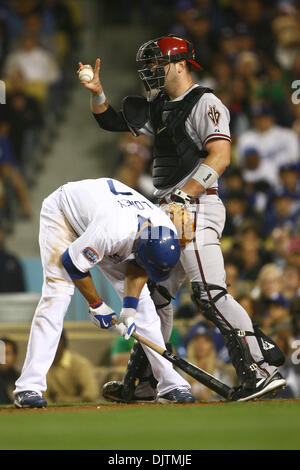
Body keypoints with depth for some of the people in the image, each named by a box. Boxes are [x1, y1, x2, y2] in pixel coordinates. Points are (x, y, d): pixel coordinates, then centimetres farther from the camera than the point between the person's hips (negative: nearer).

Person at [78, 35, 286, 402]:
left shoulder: (205, 103, -6)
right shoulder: (159, 109, 20)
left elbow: (220, 156, -18)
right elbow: (111, 122, 28)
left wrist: (183, 196, -24)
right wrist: (97, 93, 9)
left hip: (196, 208, -10)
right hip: (170, 212, 10)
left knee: (210, 293, -20)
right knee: (153, 293, 12)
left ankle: (259, 372, -24)